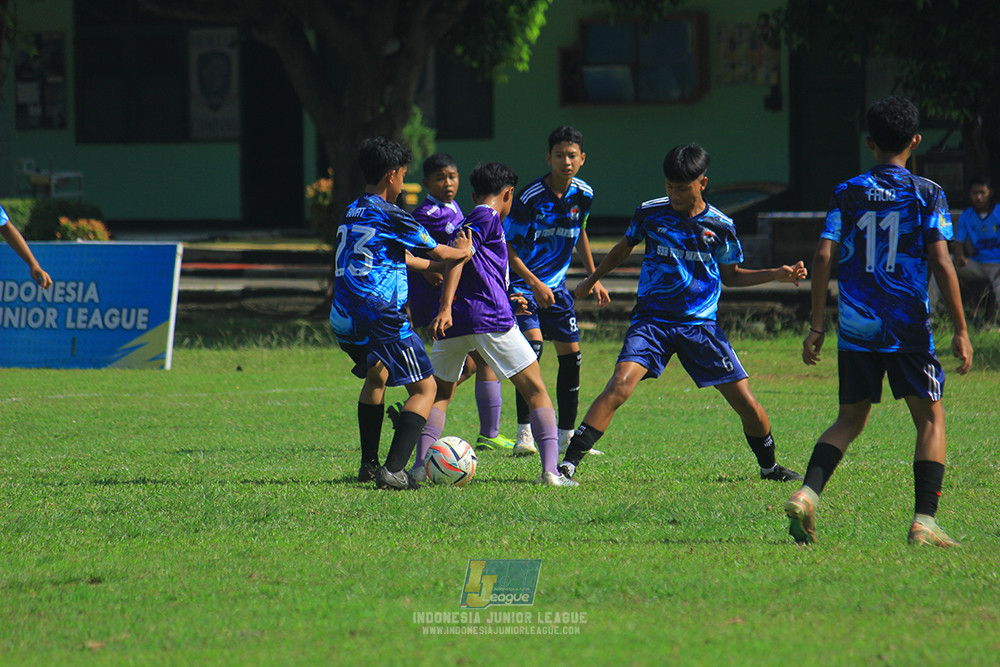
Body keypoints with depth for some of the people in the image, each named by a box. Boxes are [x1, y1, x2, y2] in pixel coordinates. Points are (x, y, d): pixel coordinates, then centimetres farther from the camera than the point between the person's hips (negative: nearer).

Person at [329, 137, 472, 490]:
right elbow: (439, 253, 4)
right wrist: (464, 251, 26)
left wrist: (428, 266, 47)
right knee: (425, 388, -1)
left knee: (375, 375, 33)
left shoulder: (351, 213, 18)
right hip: (380, 317, -9)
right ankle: (393, 470, -14)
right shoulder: (388, 216, -7)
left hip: (343, 321, 9)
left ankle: (369, 464, 31)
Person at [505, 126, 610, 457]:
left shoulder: (583, 195, -1)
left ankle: (567, 436, 16)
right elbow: (507, 246, -16)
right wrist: (534, 284, -23)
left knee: (571, 354, 5)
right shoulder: (530, 198, -20)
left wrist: (594, 278, 17)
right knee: (532, 345, -24)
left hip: (556, 284, 6)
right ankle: (524, 435, -23)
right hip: (523, 283, -6)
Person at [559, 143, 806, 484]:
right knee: (620, 385, -24)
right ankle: (569, 463, -23)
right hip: (652, 319, -1)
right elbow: (624, 247, 19)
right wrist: (592, 279, 31)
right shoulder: (650, 214, -1)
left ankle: (769, 467, 24)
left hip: (702, 324, 1)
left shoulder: (720, 226, 1)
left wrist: (777, 274, 4)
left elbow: (731, 275, 16)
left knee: (745, 401, -2)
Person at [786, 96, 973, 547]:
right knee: (930, 418, 7)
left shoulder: (847, 193, 6)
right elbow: (941, 263, -8)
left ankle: (807, 494, -8)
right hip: (908, 324, -3)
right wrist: (960, 332, -4)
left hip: (855, 325, 3)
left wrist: (815, 325, 5)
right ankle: (924, 522, -5)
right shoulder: (927, 194, -1)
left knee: (851, 419, 14)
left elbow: (823, 257, -1)